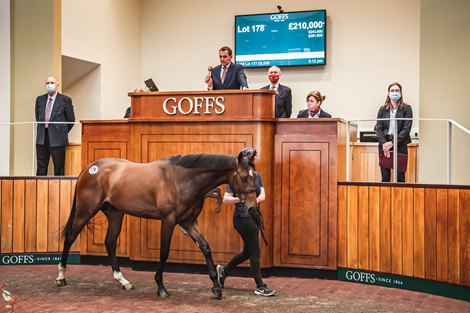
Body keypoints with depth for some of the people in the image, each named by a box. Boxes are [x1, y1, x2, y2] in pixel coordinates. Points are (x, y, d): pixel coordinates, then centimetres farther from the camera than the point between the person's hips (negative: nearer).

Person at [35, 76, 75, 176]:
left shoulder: (65, 100, 0)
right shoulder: (40, 99, 12)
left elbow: (71, 120, 4)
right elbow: (38, 118, 20)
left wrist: (62, 133, 8)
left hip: (57, 139, -4)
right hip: (41, 139, 4)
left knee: (59, 169, 1)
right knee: (41, 168, 6)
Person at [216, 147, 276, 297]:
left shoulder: (257, 176, 10)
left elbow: (262, 195, -1)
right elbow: (226, 199, -14)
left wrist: (258, 199, -22)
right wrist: (240, 198, -28)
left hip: (254, 217, 8)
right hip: (243, 218, -8)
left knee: (247, 252, 16)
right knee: (255, 252, -5)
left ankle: (223, 270, 34)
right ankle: (260, 287, 4)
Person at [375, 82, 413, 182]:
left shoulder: (406, 109, 4)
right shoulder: (382, 109, 11)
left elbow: (406, 128, -5)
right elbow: (378, 128, 5)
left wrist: (393, 143, -13)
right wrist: (384, 144, -11)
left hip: (400, 145, -2)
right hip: (384, 144, 2)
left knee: (400, 177, -3)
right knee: (385, 177, 0)